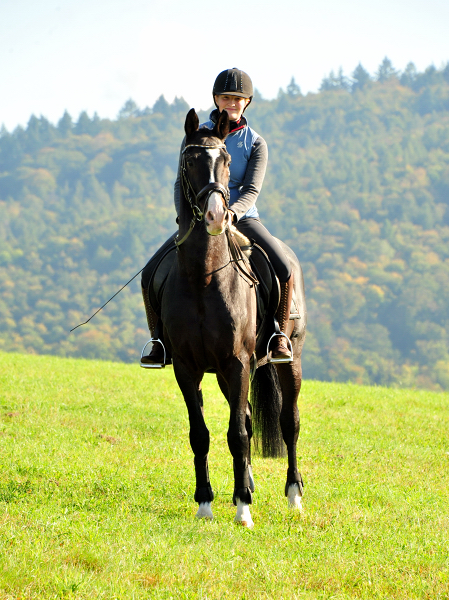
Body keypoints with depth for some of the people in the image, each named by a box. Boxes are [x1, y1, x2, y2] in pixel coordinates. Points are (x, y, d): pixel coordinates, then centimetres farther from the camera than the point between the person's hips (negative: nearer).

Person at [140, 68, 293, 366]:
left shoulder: (255, 143, 2)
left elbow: (252, 190, -9)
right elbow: (182, 183, 3)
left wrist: (231, 213, -30)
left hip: (243, 218, -1)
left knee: (285, 271, -26)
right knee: (151, 275, -16)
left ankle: (280, 339, -10)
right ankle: (160, 343, -2)